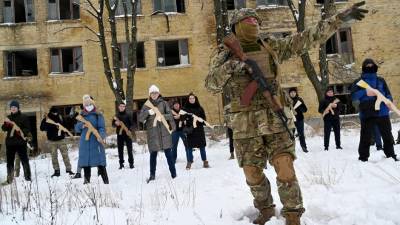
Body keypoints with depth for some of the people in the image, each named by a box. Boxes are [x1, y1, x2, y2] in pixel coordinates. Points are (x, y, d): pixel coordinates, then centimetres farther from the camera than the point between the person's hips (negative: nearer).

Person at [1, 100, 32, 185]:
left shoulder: (23, 117, -1)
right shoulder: (8, 118, 12)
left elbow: (28, 129, -4)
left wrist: (20, 131, -23)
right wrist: (6, 123, -16)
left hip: (21, 142, -4)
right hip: (10, 142, 4)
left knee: (24, 160, -1)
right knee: (10, 161, 8)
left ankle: (27, 177, 6)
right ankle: (9, 179, 15)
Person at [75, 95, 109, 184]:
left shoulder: (98, 115, 1)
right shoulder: (81, 116, 13)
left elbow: (102, 127, -7)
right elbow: (76, 129, 13)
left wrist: (101, 136, -26)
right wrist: (81, 125, -9)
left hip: (96, 142, -4)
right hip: (84, 142, 4)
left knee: (100, 163, -6)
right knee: (85, 162, 8)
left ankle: (106, 181, 0)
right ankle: (87, 180, 19)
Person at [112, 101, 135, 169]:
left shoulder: (128, 115, 3)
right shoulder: (116, 116, 9)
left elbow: (132, 124, 0)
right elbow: (113, 124, 10)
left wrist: (130, 130, -17)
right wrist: (116, 124, -13)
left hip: (127, 134, -2)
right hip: (119, 134, 2)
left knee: (129, 149, -1)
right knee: (120, 150, 6)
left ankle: (131, 163, 5)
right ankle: (121, 163, 14)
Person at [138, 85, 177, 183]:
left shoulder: (163, 103, 6)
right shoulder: (147, 105, 8)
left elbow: (170, 115, -2)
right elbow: (140, 118, 1)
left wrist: (162, 116, -20)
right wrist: (148, 112, -16)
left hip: (164, 132, -1)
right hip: (152, 133, 1)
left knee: (168, 153, 0)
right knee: (153, 154, 6)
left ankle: (173, 173, 8)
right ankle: (152, 175, 15)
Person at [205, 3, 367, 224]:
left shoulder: (271, 46, 9)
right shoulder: (224, 54, 3)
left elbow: (307, 38, 11)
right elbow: (211, 84, -11)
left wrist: (340, 18, 10)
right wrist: (231, 66, -27)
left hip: (275, 119, 1)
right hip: (245, 125, 0)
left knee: (285, 171, -6)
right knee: (253, 175, 8)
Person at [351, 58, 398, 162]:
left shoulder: (381, 80, 13)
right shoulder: (359, 82, 6)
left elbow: (388, 94, 12)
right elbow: (353, 96, -4)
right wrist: (365, 92, -19)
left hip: (382, 113, 3)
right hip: (366, 114, -3)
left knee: (387, 136, 11)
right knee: (365, 137, 0)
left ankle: (391, 155, 24)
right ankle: (363, 158, 6)